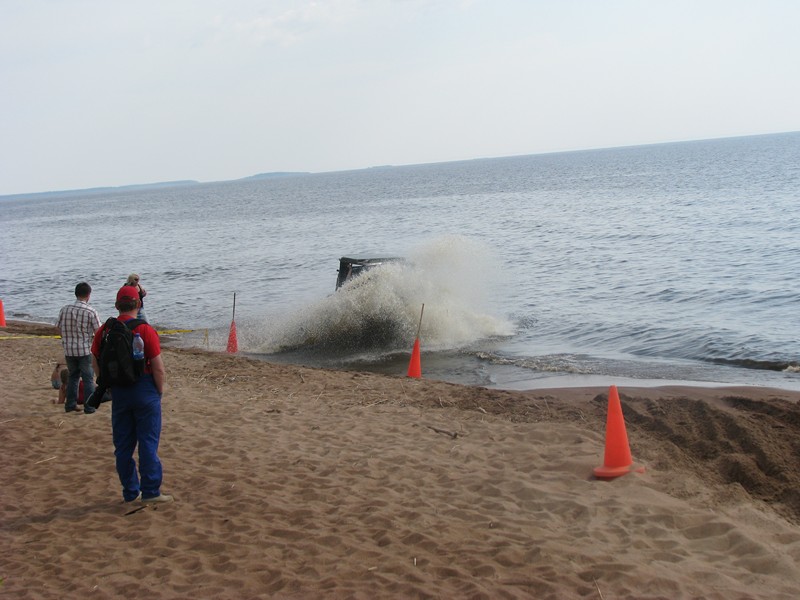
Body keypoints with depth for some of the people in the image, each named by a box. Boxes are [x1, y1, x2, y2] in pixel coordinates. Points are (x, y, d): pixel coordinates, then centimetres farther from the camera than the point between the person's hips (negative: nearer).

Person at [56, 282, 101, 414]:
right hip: (85, 350, -4)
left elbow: (59, 328, 7)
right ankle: (89, 406, 7)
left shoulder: (64, 310, -1)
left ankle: (70, 405, 22)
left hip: (69, 350, 4)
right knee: (88, 378, 6)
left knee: (73, 376, 19)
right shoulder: (91, 312, -13)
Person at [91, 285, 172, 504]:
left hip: (118, 391, 4)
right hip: (144, 389, -4)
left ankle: (130, 492, 18)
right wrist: (160, 390, 0)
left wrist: (110, 383, 13)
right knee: (148, 441, 3)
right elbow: (158, 367, -14)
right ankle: (150, 491, 5)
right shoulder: (145, 330, -13)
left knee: (123, 444, 11)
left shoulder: (104, 330, 1)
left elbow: (95, 361, 6)